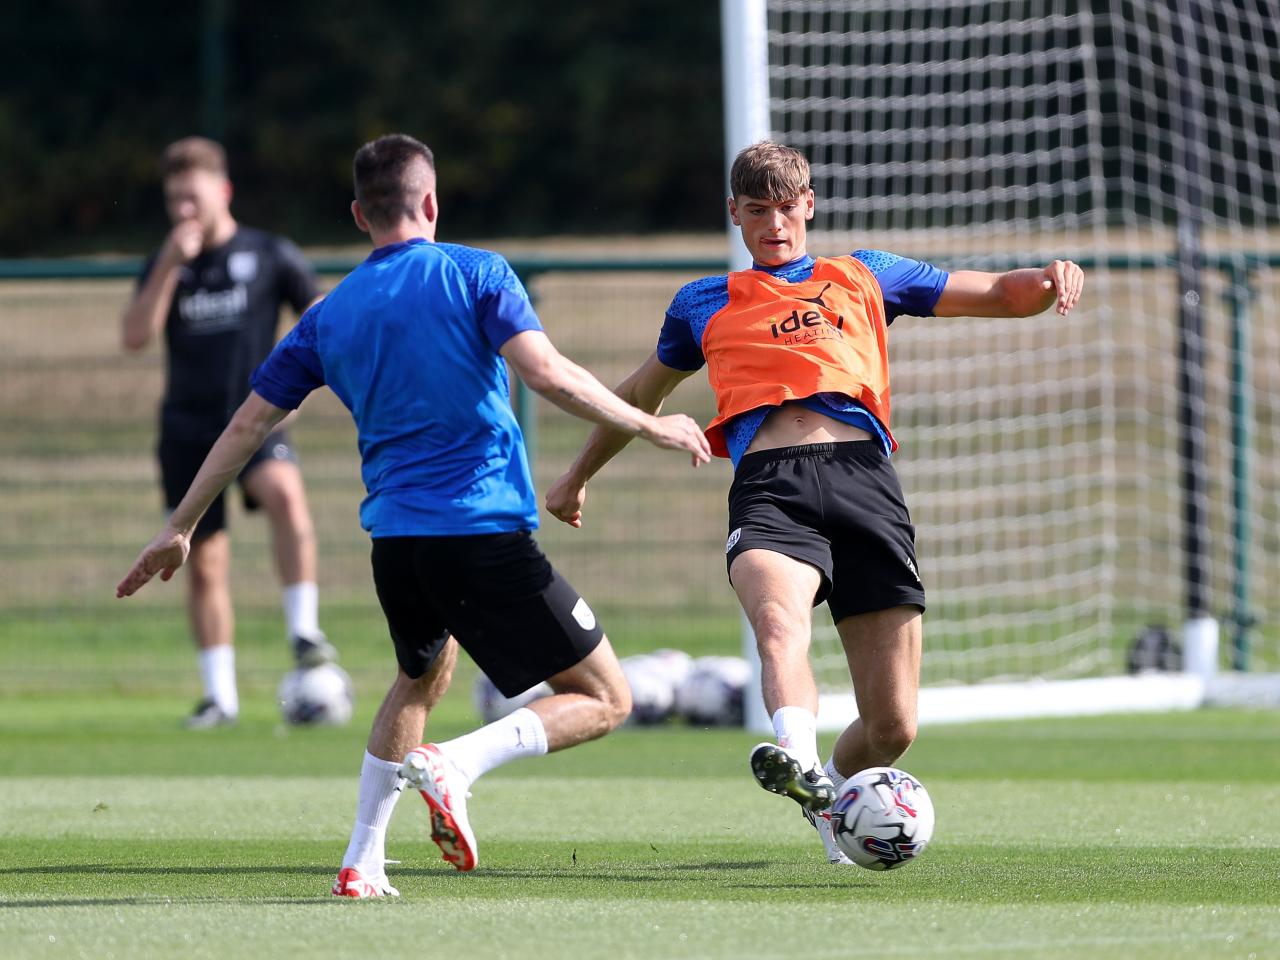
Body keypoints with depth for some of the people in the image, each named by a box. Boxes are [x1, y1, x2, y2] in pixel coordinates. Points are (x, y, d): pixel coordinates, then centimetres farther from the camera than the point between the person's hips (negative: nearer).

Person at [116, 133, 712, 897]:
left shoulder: (330, 316, 12)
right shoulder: (475, 275, -1)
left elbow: (248, 424, 15)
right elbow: (545, 373, -15)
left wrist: (180, 530, 24)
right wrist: (648, 426, -4)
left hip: (396, 541, 6)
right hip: (486, 533, -6)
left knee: (423, 677, 33)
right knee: (605, 699, 2)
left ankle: (362, 863, 24)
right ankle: (458, 764, -22)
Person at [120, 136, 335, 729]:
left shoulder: (270, 256, 1)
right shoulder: (164, 266, 7)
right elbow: (136, 336, -7)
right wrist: (170, 265, -14)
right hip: (187, 428, 3)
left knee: (284, 494, -35)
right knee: (205, 564, 5)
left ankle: (303, 630, -29)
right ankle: (219, 696, 15)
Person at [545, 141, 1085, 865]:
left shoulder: (861, 278, 27)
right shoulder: (705, 305, 29)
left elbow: (999, 295, 26)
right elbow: (642, 394, 45)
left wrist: (1050, 277, 4)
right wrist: (580, 475, 53)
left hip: (863, 478, 1)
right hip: (769, 485, -1)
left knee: (893, 727, -6)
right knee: (780, 621, -38)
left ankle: (831, 791, 24)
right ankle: (797, 757, -60)